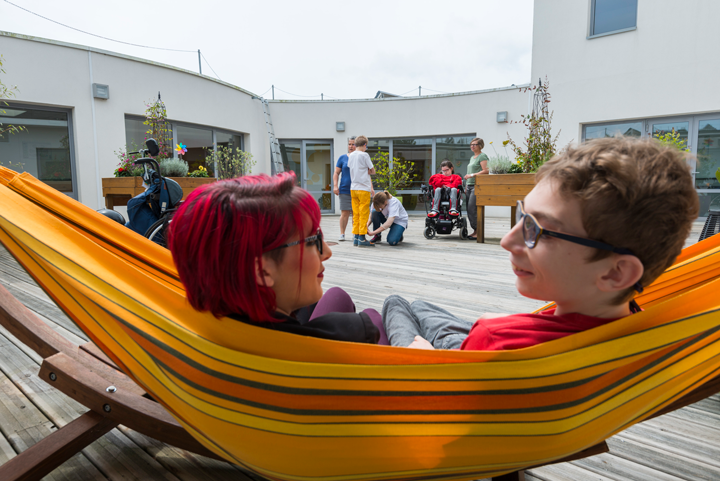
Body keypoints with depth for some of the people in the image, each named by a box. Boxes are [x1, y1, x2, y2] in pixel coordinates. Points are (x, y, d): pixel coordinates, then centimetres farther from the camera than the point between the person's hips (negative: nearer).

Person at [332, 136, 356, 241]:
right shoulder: (342, 158, 7)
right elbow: (336, 173, 7)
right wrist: (335, 186, -5)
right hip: (344, 190, 0)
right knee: (344, 213, -1)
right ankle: (342, 234, 7)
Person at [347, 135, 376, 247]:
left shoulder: (350, 156, 11)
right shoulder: (364, 155, -8)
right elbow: (372, 171, -3)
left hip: (353, 188, 6)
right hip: (363, 189, -6)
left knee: (356, 214, 9)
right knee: (364, 214, -2)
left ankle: (356, 238, 10)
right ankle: (362, 238, -3)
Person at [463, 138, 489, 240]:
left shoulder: (482, 156, -3)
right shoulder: (472, 157, 23)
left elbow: (486, 171, -14)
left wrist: (473, 175, -18)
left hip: (477, 185, -9)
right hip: (469, 185, 9)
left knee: (472, 209, -15)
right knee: (469, 209, 5)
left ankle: (478, 231, -9)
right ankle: (475, 230, 10)